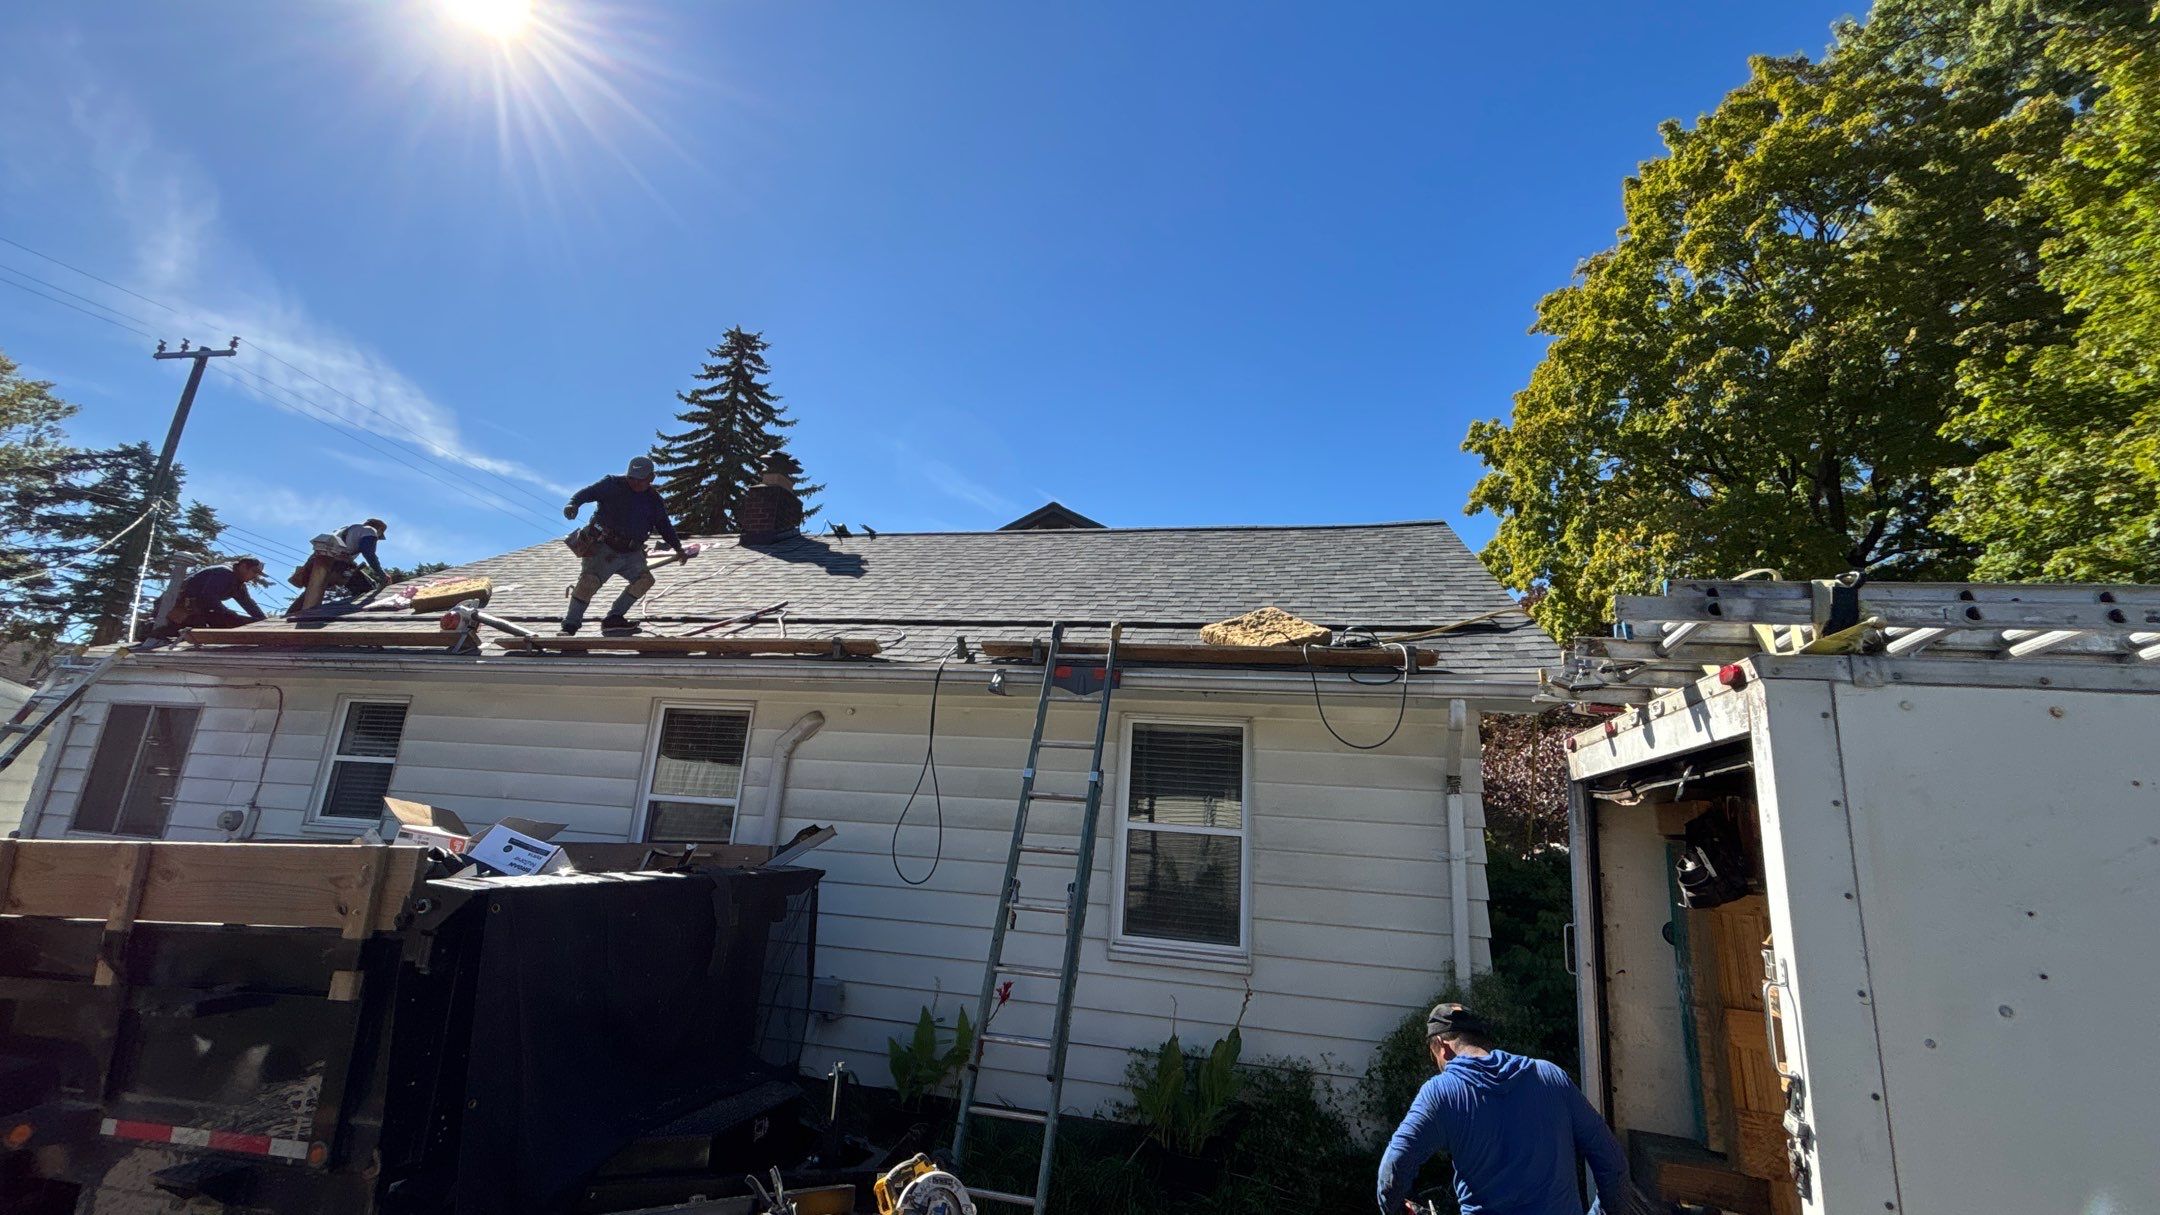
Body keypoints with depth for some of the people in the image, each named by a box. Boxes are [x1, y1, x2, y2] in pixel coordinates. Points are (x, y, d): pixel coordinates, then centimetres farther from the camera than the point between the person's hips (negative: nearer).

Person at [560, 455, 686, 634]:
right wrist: (574, 504, -35)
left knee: (645, 579, -12)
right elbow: (587, 492, -13)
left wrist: (678, 549, 16)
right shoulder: (612, 485, -2)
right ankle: (569, 627, -12)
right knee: (589, 581, -21)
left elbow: (665, 526, 20)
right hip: (604, 548, -5)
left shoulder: (654, 501, 12)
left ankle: (614, 618, -4)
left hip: (631, 553, 5)